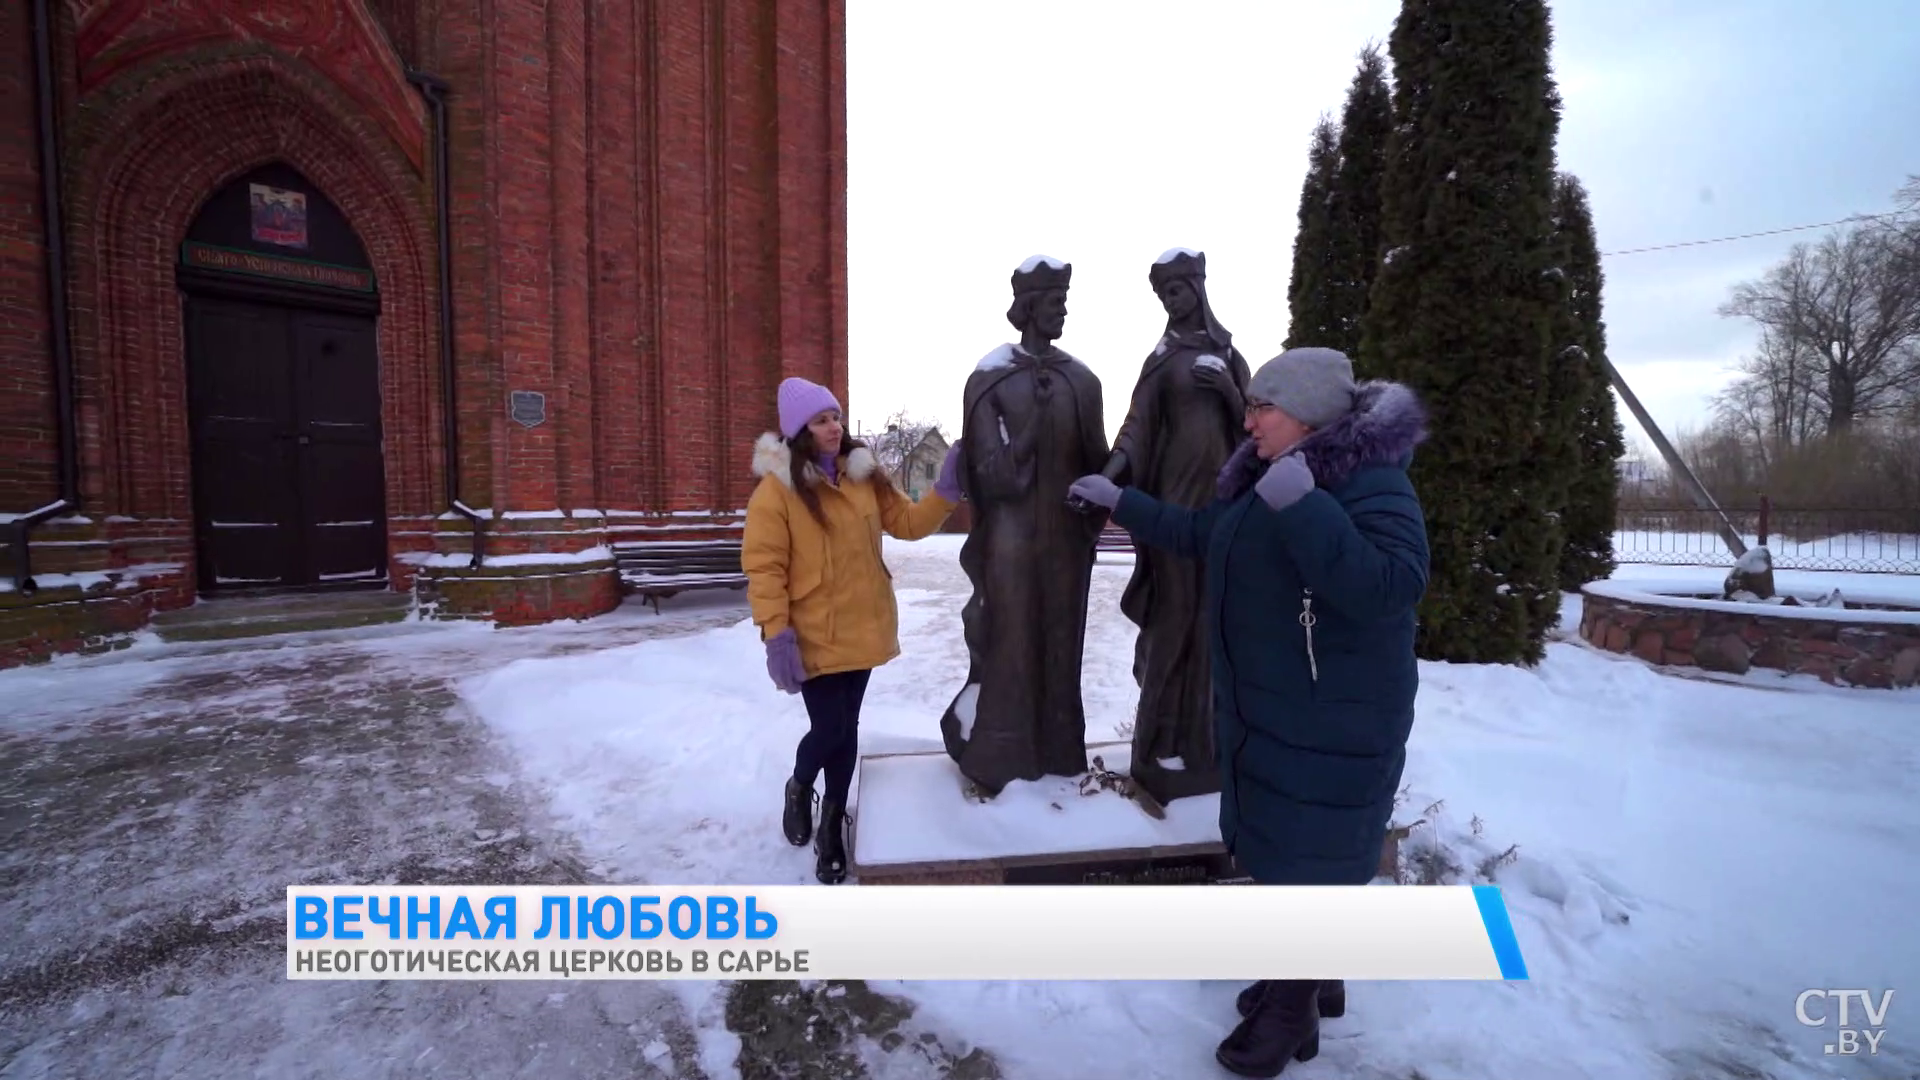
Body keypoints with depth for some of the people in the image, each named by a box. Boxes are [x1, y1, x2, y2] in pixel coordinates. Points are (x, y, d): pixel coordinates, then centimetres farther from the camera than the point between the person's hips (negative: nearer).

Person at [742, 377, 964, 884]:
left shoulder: (864, 475, 6)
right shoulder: (778, 486, -11)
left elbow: (907, 522, 6)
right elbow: (763, 566, -14)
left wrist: (946, 490, -10)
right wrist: (775, 633, -21)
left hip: (861, 630, 5)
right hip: (814, 637, -5)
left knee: (847, 729, 12)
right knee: (830, 729, -1)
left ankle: (832, 827, 31)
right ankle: (799, 788, 35)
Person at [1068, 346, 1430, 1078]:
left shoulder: (1372, 482, -18)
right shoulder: (1262, 478, 8)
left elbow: (1389, 589, -32)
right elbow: (1199, 534, 21)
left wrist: (1303, 506, -35)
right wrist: (1121, 503, 21)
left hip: (1332, 720, -8)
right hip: (1262, 708, 8)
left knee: (1307, 856, 6)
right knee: (1283, 847, 20)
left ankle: (1292, 1013, 28)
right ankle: (1313, 976, 42)